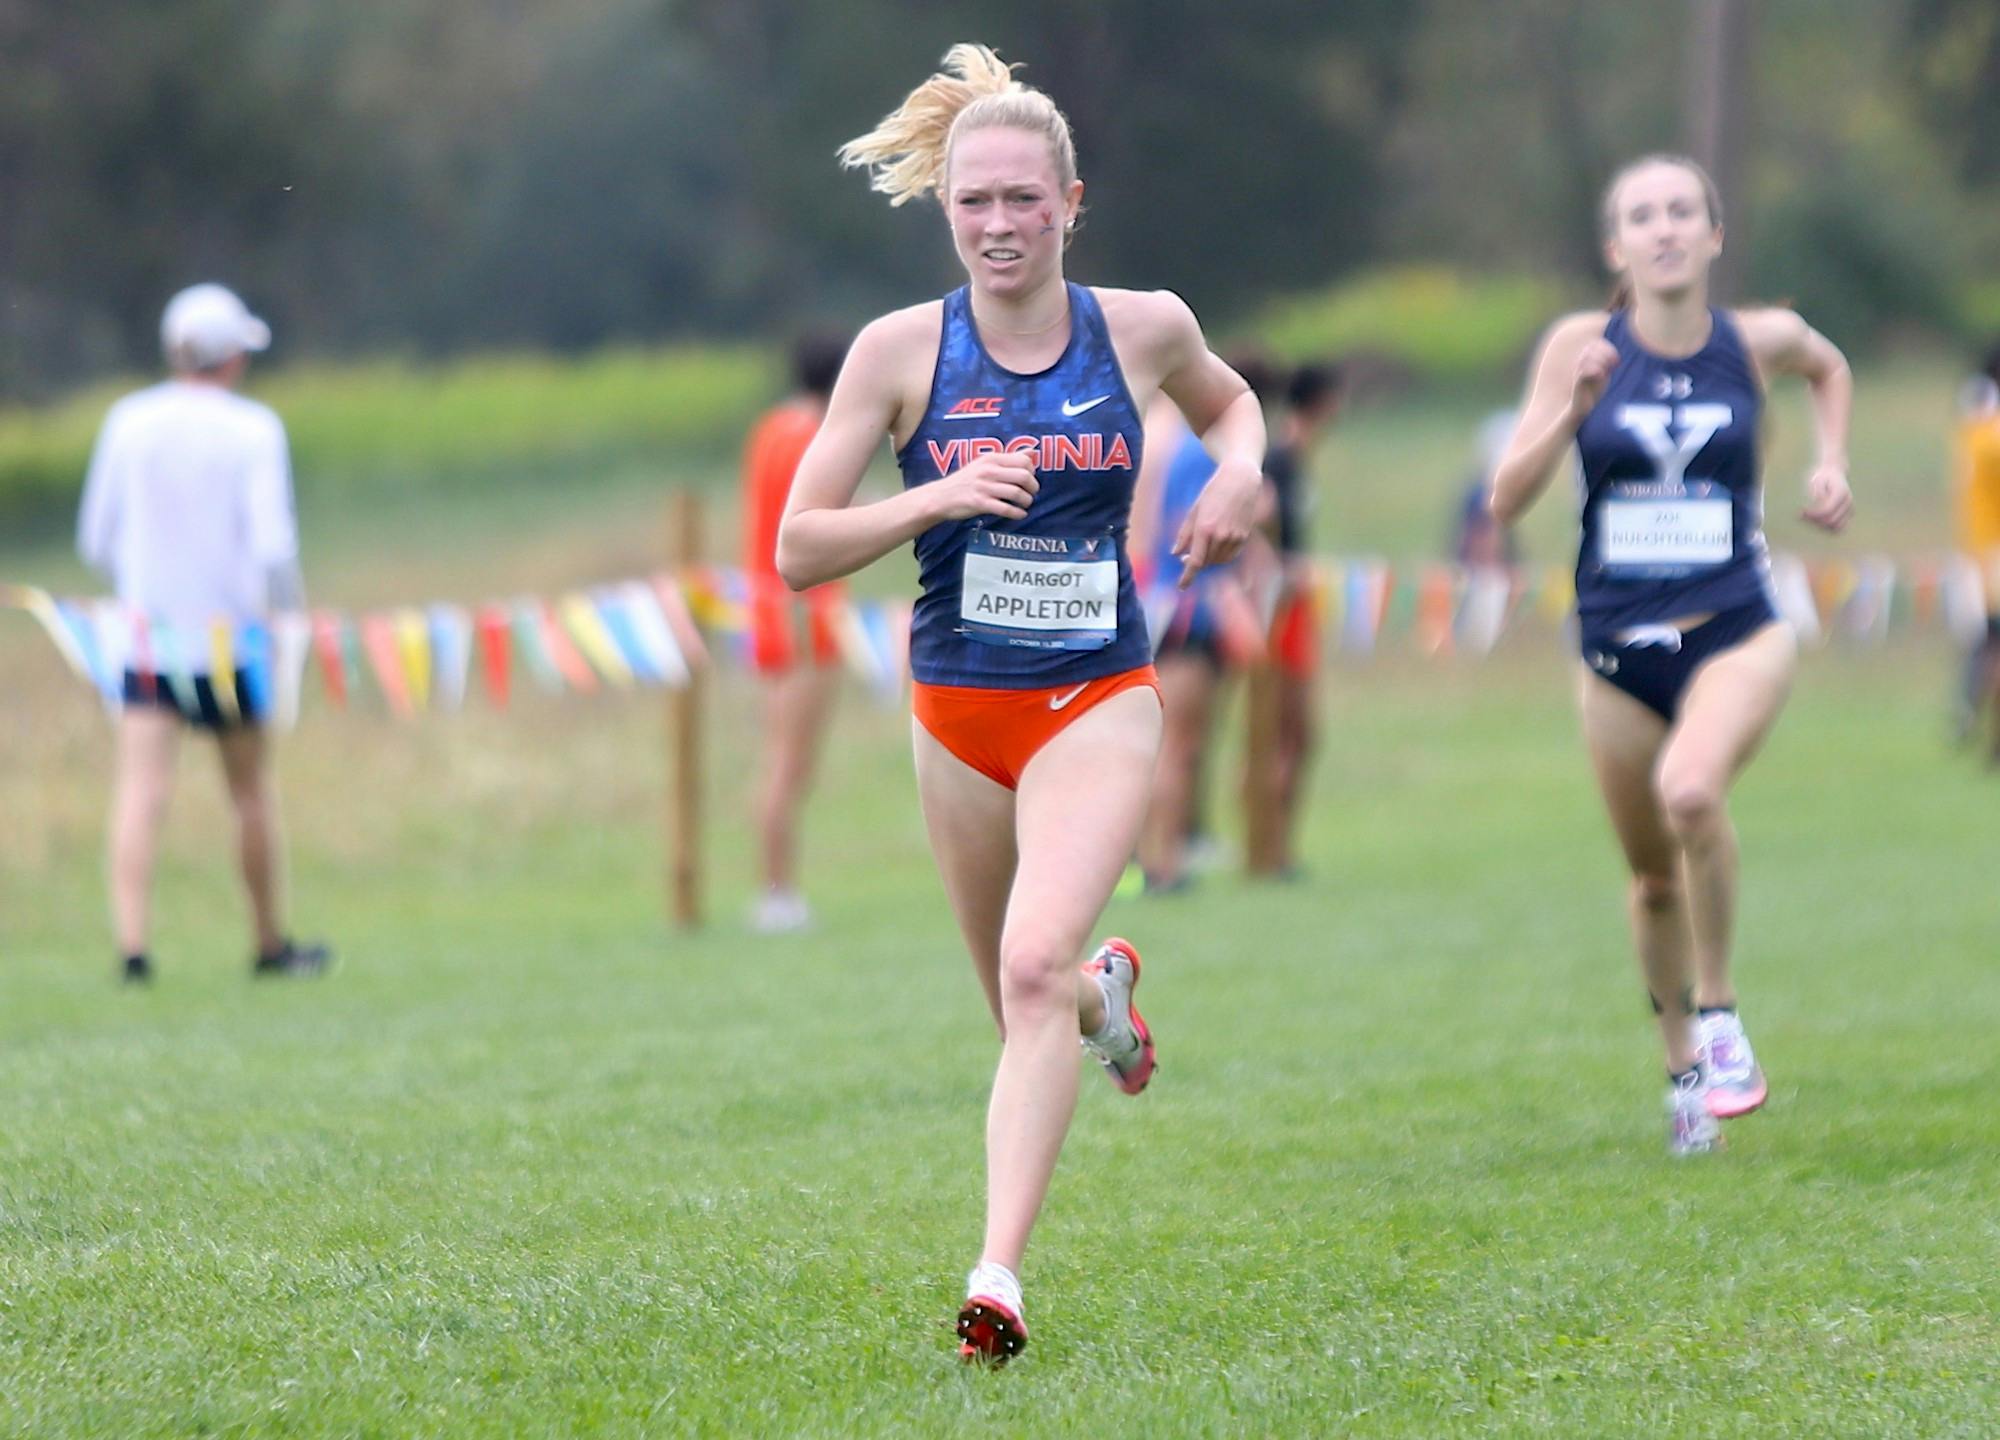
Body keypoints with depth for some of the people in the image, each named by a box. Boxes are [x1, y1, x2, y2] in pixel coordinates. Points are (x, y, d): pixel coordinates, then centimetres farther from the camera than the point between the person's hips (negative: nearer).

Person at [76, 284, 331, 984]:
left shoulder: (128, 422, 1)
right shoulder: (253, 431, -8)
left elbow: (96, 540, 7)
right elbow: (273, 547, -15)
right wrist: (289, 610, 3)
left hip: (145, 630, 2)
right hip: (227, 633, -2)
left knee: (140, 789, -6)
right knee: (250, 789, 14)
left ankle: (132, 943, -22)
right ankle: (271, 945, 26)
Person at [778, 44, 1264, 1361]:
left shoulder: (1144, 328, -3)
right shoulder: (902, 351, -7)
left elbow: (1228, 400, 22)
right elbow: (799, 549, -6)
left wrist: (1238, 471, -1)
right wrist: (940, 498, -21)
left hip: (1099, 701, -2)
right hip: (959, 713, 2)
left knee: (1035, 969, -22)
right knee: (1023, 996, 16)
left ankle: (1000, 1274, -24)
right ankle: (1109, 991, 54)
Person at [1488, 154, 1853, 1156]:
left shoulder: (1755, 341, -1)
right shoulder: (1583, 345, -4)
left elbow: (1828, 367, 24)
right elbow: (1507, 500, -7)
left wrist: (1831, 465, 8)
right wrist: (1570, 407, -22)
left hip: (1738, 631, -2)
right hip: (1618, 646, 2)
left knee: (1691, 788, -32)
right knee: (1654, 878, 11)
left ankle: (1718, 1013, -12)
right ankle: (1682, 1066, 35)